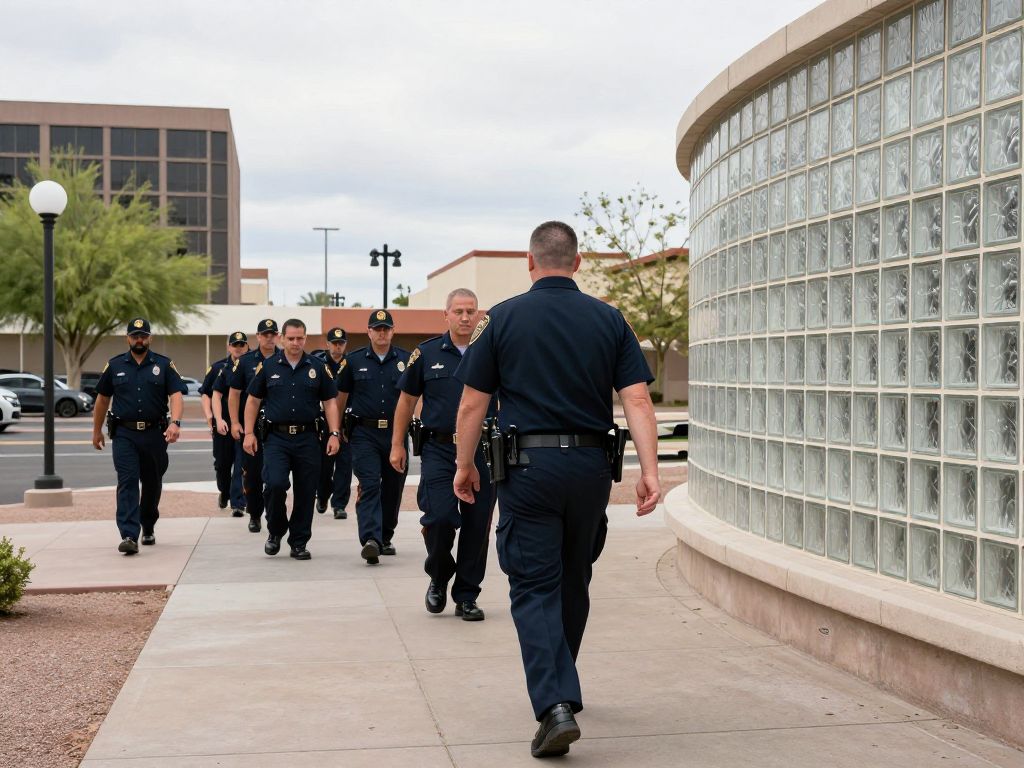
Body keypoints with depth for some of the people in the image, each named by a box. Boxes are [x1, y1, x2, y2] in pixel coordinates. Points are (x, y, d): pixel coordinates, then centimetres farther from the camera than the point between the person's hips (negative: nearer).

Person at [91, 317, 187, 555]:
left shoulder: (164, 365, 4)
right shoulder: (114, 365, 8)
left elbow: (176, 395, -7)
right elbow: (102, 398, 16)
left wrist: (175, 422, -24)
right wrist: (97, 431, 18)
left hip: (154, 434, 1)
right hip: (124, 434, -1)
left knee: (152, 484, 12)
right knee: (127, 482, -12)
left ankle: (148, 529, 33)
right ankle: (129, 536, -20)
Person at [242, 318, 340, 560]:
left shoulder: (318, 367, 5)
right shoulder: (268, 366, 5)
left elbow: (330, 402, 5)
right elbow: (253, 401, 9)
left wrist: (334, 434, -5)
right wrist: (249, 433, 1)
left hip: (307, 439, 1)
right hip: (276, 437, -1)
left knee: (306, 492, 3)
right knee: (275, 484, -17)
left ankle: (299, 543, 15)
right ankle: (275, 530, 8)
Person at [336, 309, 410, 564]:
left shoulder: (405, 360, 6)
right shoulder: (354, 360, 6)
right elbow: (341, 396, 12)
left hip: (396, 432, 2)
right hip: (365, 433, -2)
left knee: (393, 488, 10)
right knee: (369, 486, -14)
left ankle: (385, 537, 25)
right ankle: (371, 540, -24)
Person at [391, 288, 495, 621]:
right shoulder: (427, 353, 4)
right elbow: (407, 400, 11)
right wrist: (397, 445, 9)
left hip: (482, 450, 1)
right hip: (439, 448, -1)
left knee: (477, 525, 3)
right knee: (439, 517, -12)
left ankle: (466, 596, 17)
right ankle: (438, 577, 17)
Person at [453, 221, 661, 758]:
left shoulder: (504, 318, -1)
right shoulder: (609, 320, 5)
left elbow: (472, 403, -1)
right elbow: (636, 399, -4)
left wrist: (465, 465, 10)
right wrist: (650, 470, -6)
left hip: (527, 465, -3)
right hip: (591, 466, 3)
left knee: (534, 588, -1)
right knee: (574, 582, 19)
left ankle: (555, 705, -16)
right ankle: (560, 687, 36)